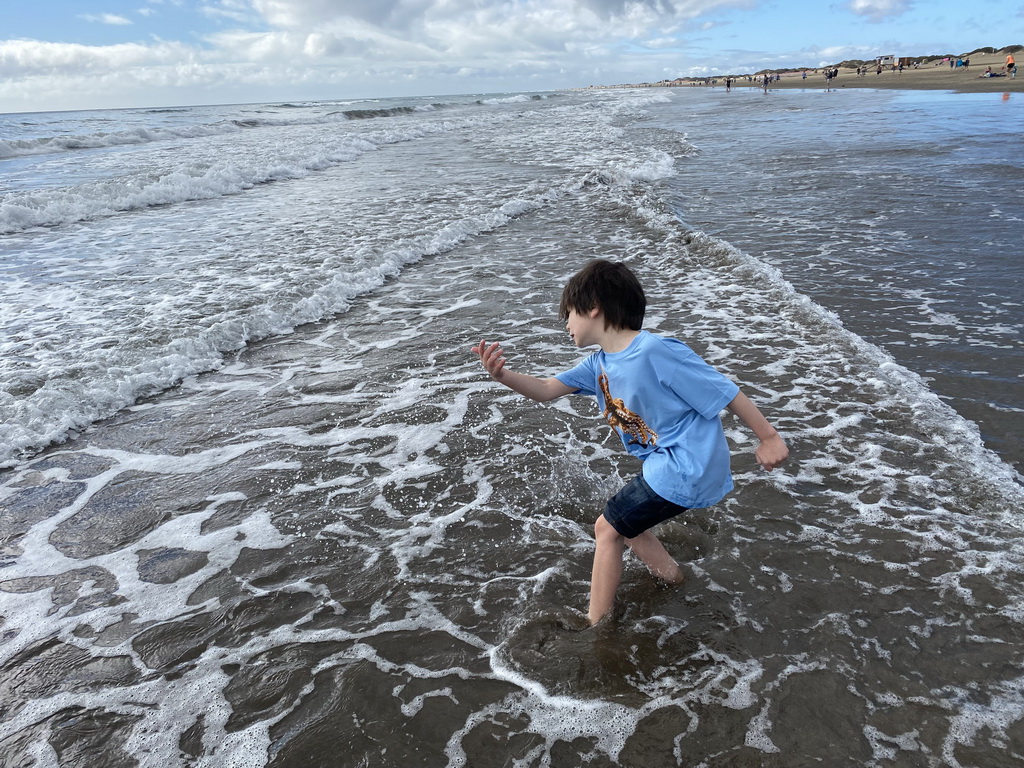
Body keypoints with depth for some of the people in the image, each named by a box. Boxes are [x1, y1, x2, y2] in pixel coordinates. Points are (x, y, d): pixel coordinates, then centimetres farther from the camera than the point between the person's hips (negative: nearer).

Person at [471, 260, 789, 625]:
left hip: (685, 467, -9)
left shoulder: (654, 351, -26)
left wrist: (769, 437, -9)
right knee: (623, 523, 24)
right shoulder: (599, 364, 3)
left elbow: (724, 391, -19)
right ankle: (673, 578, 42)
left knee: (608, 528, 0)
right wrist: (503, 374, -21)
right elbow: (545, 390, -1)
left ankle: (595, 625, 14)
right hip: (663, 464, 9)